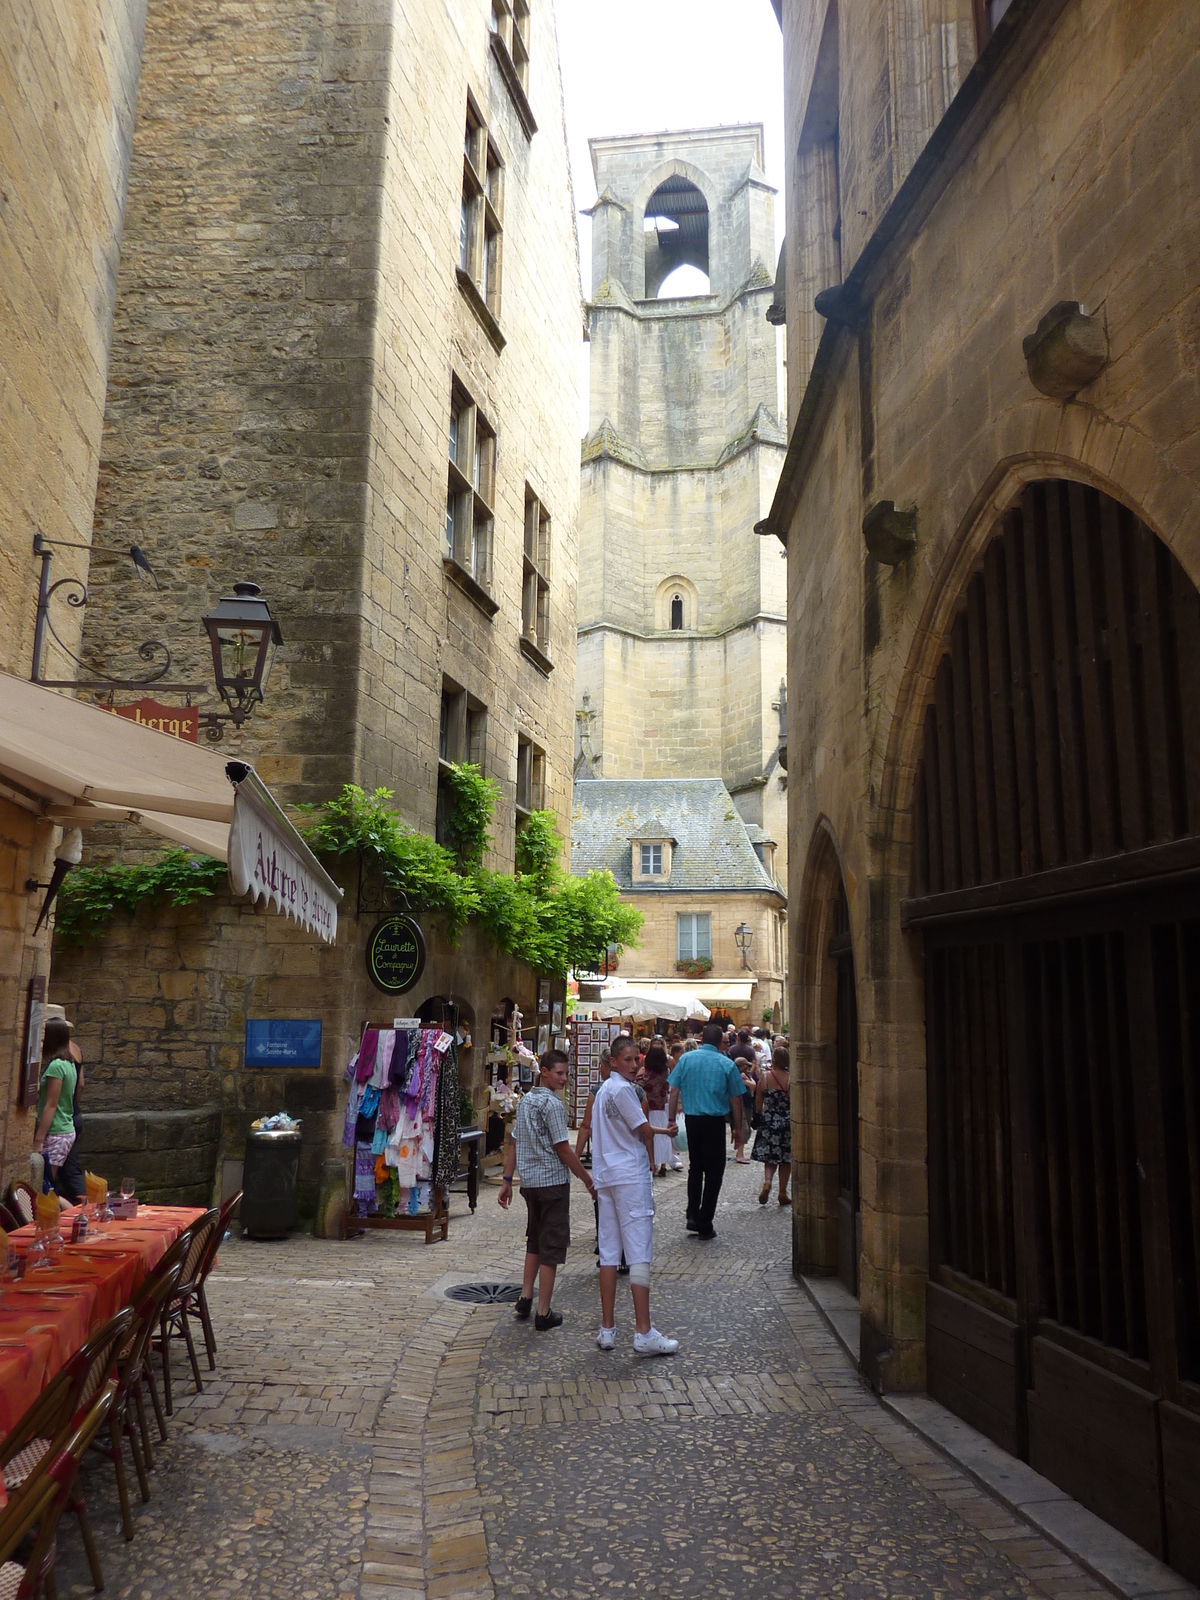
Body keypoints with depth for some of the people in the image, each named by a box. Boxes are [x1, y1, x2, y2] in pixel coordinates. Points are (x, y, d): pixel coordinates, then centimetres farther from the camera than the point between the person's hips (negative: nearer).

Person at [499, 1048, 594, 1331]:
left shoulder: (525, 1100, 10)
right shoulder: (552, 1104, -14)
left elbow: (514, 1143, 12)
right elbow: (562, 1149, -15)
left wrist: (507, 1180, 15)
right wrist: (588, 1181, -7)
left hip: (529, 1181, 8)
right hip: (553, 1181, -8)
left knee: (535, 1240, 21)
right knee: (552, 1245, 0)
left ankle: (525, 1299, 22)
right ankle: (543, 1314, 4)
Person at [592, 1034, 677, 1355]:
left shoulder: (602, 1090, 15)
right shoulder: (622, 1089, -13)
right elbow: (645, 1131, -9)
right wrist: (651, 1158, 8)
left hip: (606, 1175, 9)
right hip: (631, 1175, -9)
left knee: (609, 1252, 10)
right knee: (639, 1252, -7)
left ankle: (607, 1329, 14)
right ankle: (644, 1334, -6)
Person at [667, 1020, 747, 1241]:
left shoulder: (686, 1059, -1)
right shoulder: (727, 1064, -5)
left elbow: (674, 1091, -2)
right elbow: (736, 1099, -1)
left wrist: (671, 1119, 5)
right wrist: (737, 1129, 8)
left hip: (692, 1120, 3)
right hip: (715, 1122, -2)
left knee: (695, 1168, 20)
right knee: (713, 1172, 7)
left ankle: (692, 1216, 13)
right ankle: (704, 1225, 8)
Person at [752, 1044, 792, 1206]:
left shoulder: (764, 1077, -6)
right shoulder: (791, 1079, -10)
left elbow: (758, 1102, 2)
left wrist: (761, 1116, 18)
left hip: (768, 1121, 1)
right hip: (787, 1122, -1)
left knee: (769, 1158, 12)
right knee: (786, 1159, 11)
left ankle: (767, 1181, -14)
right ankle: (783, 1193, 13)